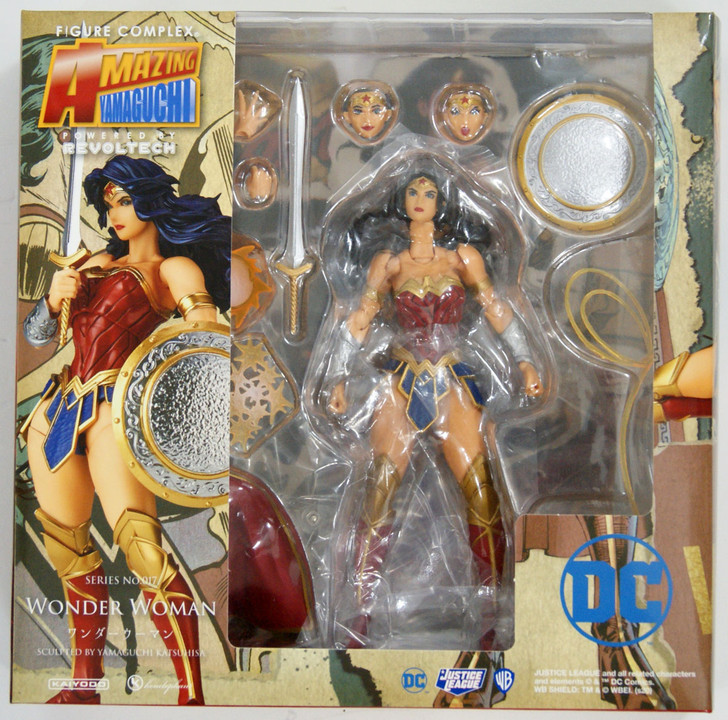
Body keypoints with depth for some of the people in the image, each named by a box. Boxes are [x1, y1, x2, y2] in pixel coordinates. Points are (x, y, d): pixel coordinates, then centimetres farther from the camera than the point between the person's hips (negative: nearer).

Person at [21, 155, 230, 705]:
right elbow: (37, 334, 21)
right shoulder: (99, 263, 22)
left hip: (110, 407, -7)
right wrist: (55, 299, -1)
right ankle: (85, 684, 23)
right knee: (68, 546, 9)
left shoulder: (175, 269, 5)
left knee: (140, 542, -20)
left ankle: (192, 694, -12)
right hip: (57, 409, 7)